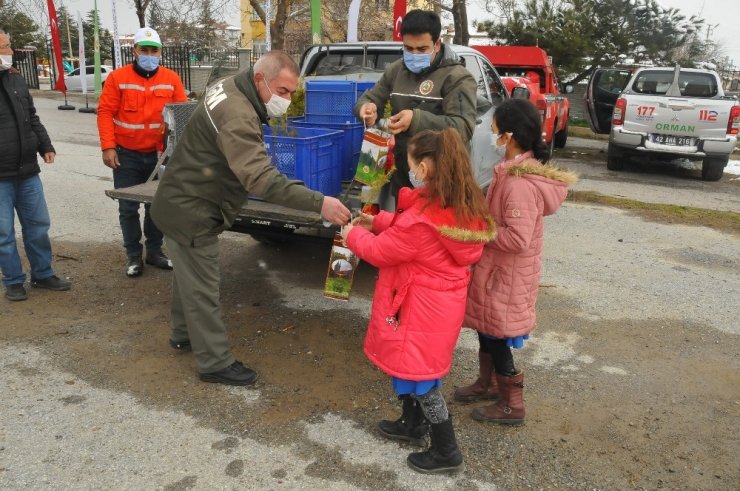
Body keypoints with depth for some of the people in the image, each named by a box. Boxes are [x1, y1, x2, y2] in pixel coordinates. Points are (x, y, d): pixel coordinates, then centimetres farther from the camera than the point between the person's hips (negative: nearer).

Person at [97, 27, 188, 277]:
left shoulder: (171, 78, 1)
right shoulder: (117, 78, -5)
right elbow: (105, 112, -6)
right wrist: (108, 147, -14)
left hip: (159, 155, 2)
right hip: (126, 156, -2)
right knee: (128, 208, 5)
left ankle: (155, 251, 26)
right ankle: (133, 255, 18)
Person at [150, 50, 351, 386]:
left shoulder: (231, 89, 3)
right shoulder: (237, 115, -30)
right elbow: (261, 178, -41)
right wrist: (319, 203, -45)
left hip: (183, 204, 10)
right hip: (189, 211, -10)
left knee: (189, 276, 24)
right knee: (202, 288, 0)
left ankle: (184, 334, 42)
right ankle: (215, 363, 12)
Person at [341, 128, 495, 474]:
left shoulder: (422, 217, -30)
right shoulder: (462, 206, -1)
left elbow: (379, 251, -15)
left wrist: (353, 234, 3)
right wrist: (378, 222, 12)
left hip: (423, 309, -9)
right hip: (440, 303, 9)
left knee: (420, 376, 7)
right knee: (413, 366, 25)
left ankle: (446, 452, 21)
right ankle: (412, 425, 44)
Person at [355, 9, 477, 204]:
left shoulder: (457, 77, -10)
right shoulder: (395, 70, 9)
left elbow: (465, 128, -21)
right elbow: (369, 98, 18)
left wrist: (417, 120, -33)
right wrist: (367, 107, -9)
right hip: (401, 177, 6)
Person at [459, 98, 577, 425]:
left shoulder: (519, 184, -28)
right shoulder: (518, 170, 4)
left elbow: (517, 239, -29)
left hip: (507, 274, -9)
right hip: (497, 268, 9)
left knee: (497, 337, 6)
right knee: (486, 329, 23)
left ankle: (512, 405, 23)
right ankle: (487, 384, 42)